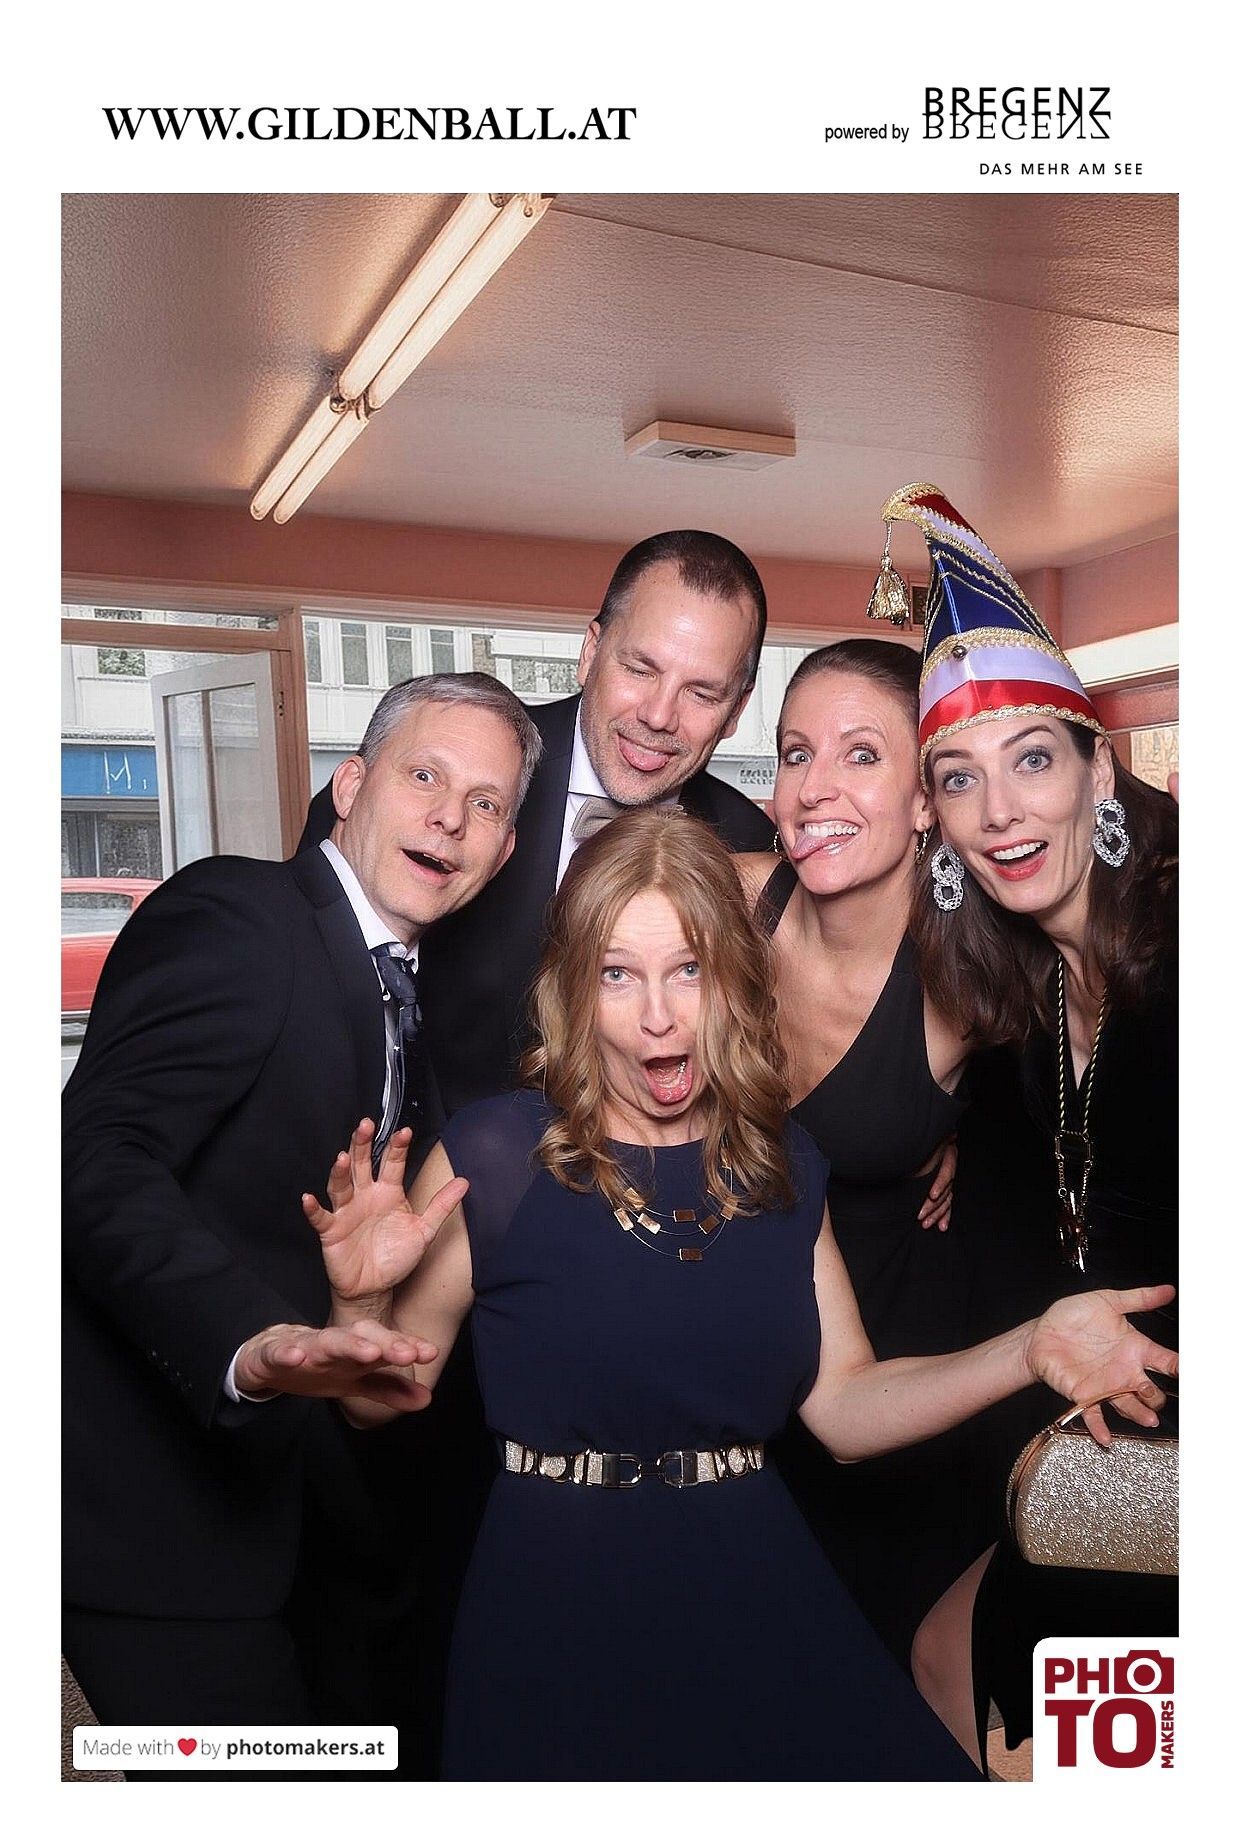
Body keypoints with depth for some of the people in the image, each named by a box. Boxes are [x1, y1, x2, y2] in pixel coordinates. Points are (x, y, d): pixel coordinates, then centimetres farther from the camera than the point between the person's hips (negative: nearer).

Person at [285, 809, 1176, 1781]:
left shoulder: (785, 1163, 2)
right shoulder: (492, 1157, -12)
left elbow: (844, 1406, 2)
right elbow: (382, 1398, -4)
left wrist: (1027, 1351, -9)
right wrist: (360, 1298, -24)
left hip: (757, 1592, 4)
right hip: (558, 1603, -3)